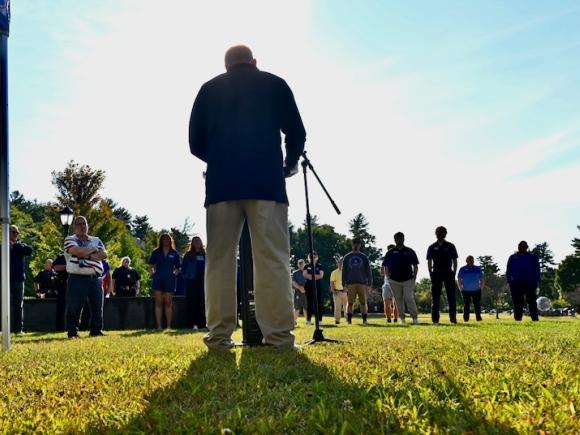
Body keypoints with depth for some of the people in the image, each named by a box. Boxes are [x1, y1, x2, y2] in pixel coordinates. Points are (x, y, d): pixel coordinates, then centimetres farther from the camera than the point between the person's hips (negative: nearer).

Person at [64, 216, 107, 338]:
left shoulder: (96, 240, 17)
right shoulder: (70, 240, 4)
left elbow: (103, 254, 0)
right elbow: (77, 251, -17)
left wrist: (87, 255, -11)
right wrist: (93, 249, -3)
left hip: (95, 278, 4)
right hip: (77, 278, -4)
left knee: (97, 307, 7)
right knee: (74, 307, -5)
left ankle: (96, 330, 17)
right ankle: (72, 332, 3)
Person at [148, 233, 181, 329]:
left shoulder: (174, 253, 8)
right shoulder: (156, 252, 9)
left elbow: (177, 268, 13)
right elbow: (150, 266, 12)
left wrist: (174, 274, 0)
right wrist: (153, 274, 0)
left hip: (170, 281, 0)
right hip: (158, 280, 0)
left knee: (168, 303, 2)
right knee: (158, 303, -1)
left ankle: (168, 326, 5)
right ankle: (159, 326, -1)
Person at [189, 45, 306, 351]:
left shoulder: (209, 89, 16)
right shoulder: (274, 84, 13)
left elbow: (196, 144, 14)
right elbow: (297, 134, 8)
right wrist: (290, 164, 27)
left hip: (221, 184, 2)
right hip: (266, 183, -1)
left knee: (219, 260, 3)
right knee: (272, 260, -4)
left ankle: (219, 336, -2)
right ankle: (279, 336, -9)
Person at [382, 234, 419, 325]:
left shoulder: (409, 252, 6)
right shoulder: (390, 252, 8)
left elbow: (415, 265, 9)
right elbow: (385, 266, 13)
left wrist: (414, 276, -1)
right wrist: (388, 275, -1)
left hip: (408, 279, -2)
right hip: (394, 280, 2)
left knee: (409, 298, -10)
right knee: (398, 300, 5)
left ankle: (415, 317, -8)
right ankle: (401, 318, 13)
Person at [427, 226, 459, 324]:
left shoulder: (450, 246, 6)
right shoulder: (432, 247, 7)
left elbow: (455, 261, 6)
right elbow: (429, 262, 7)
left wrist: (453, 274, -2)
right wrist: (431, 274, -2)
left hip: (448, 273, 0)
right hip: (436, 274, 0)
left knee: (451, 298, 0)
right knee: (435, 298, 2)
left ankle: (453, 318, 5)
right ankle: (435, 319, 5)